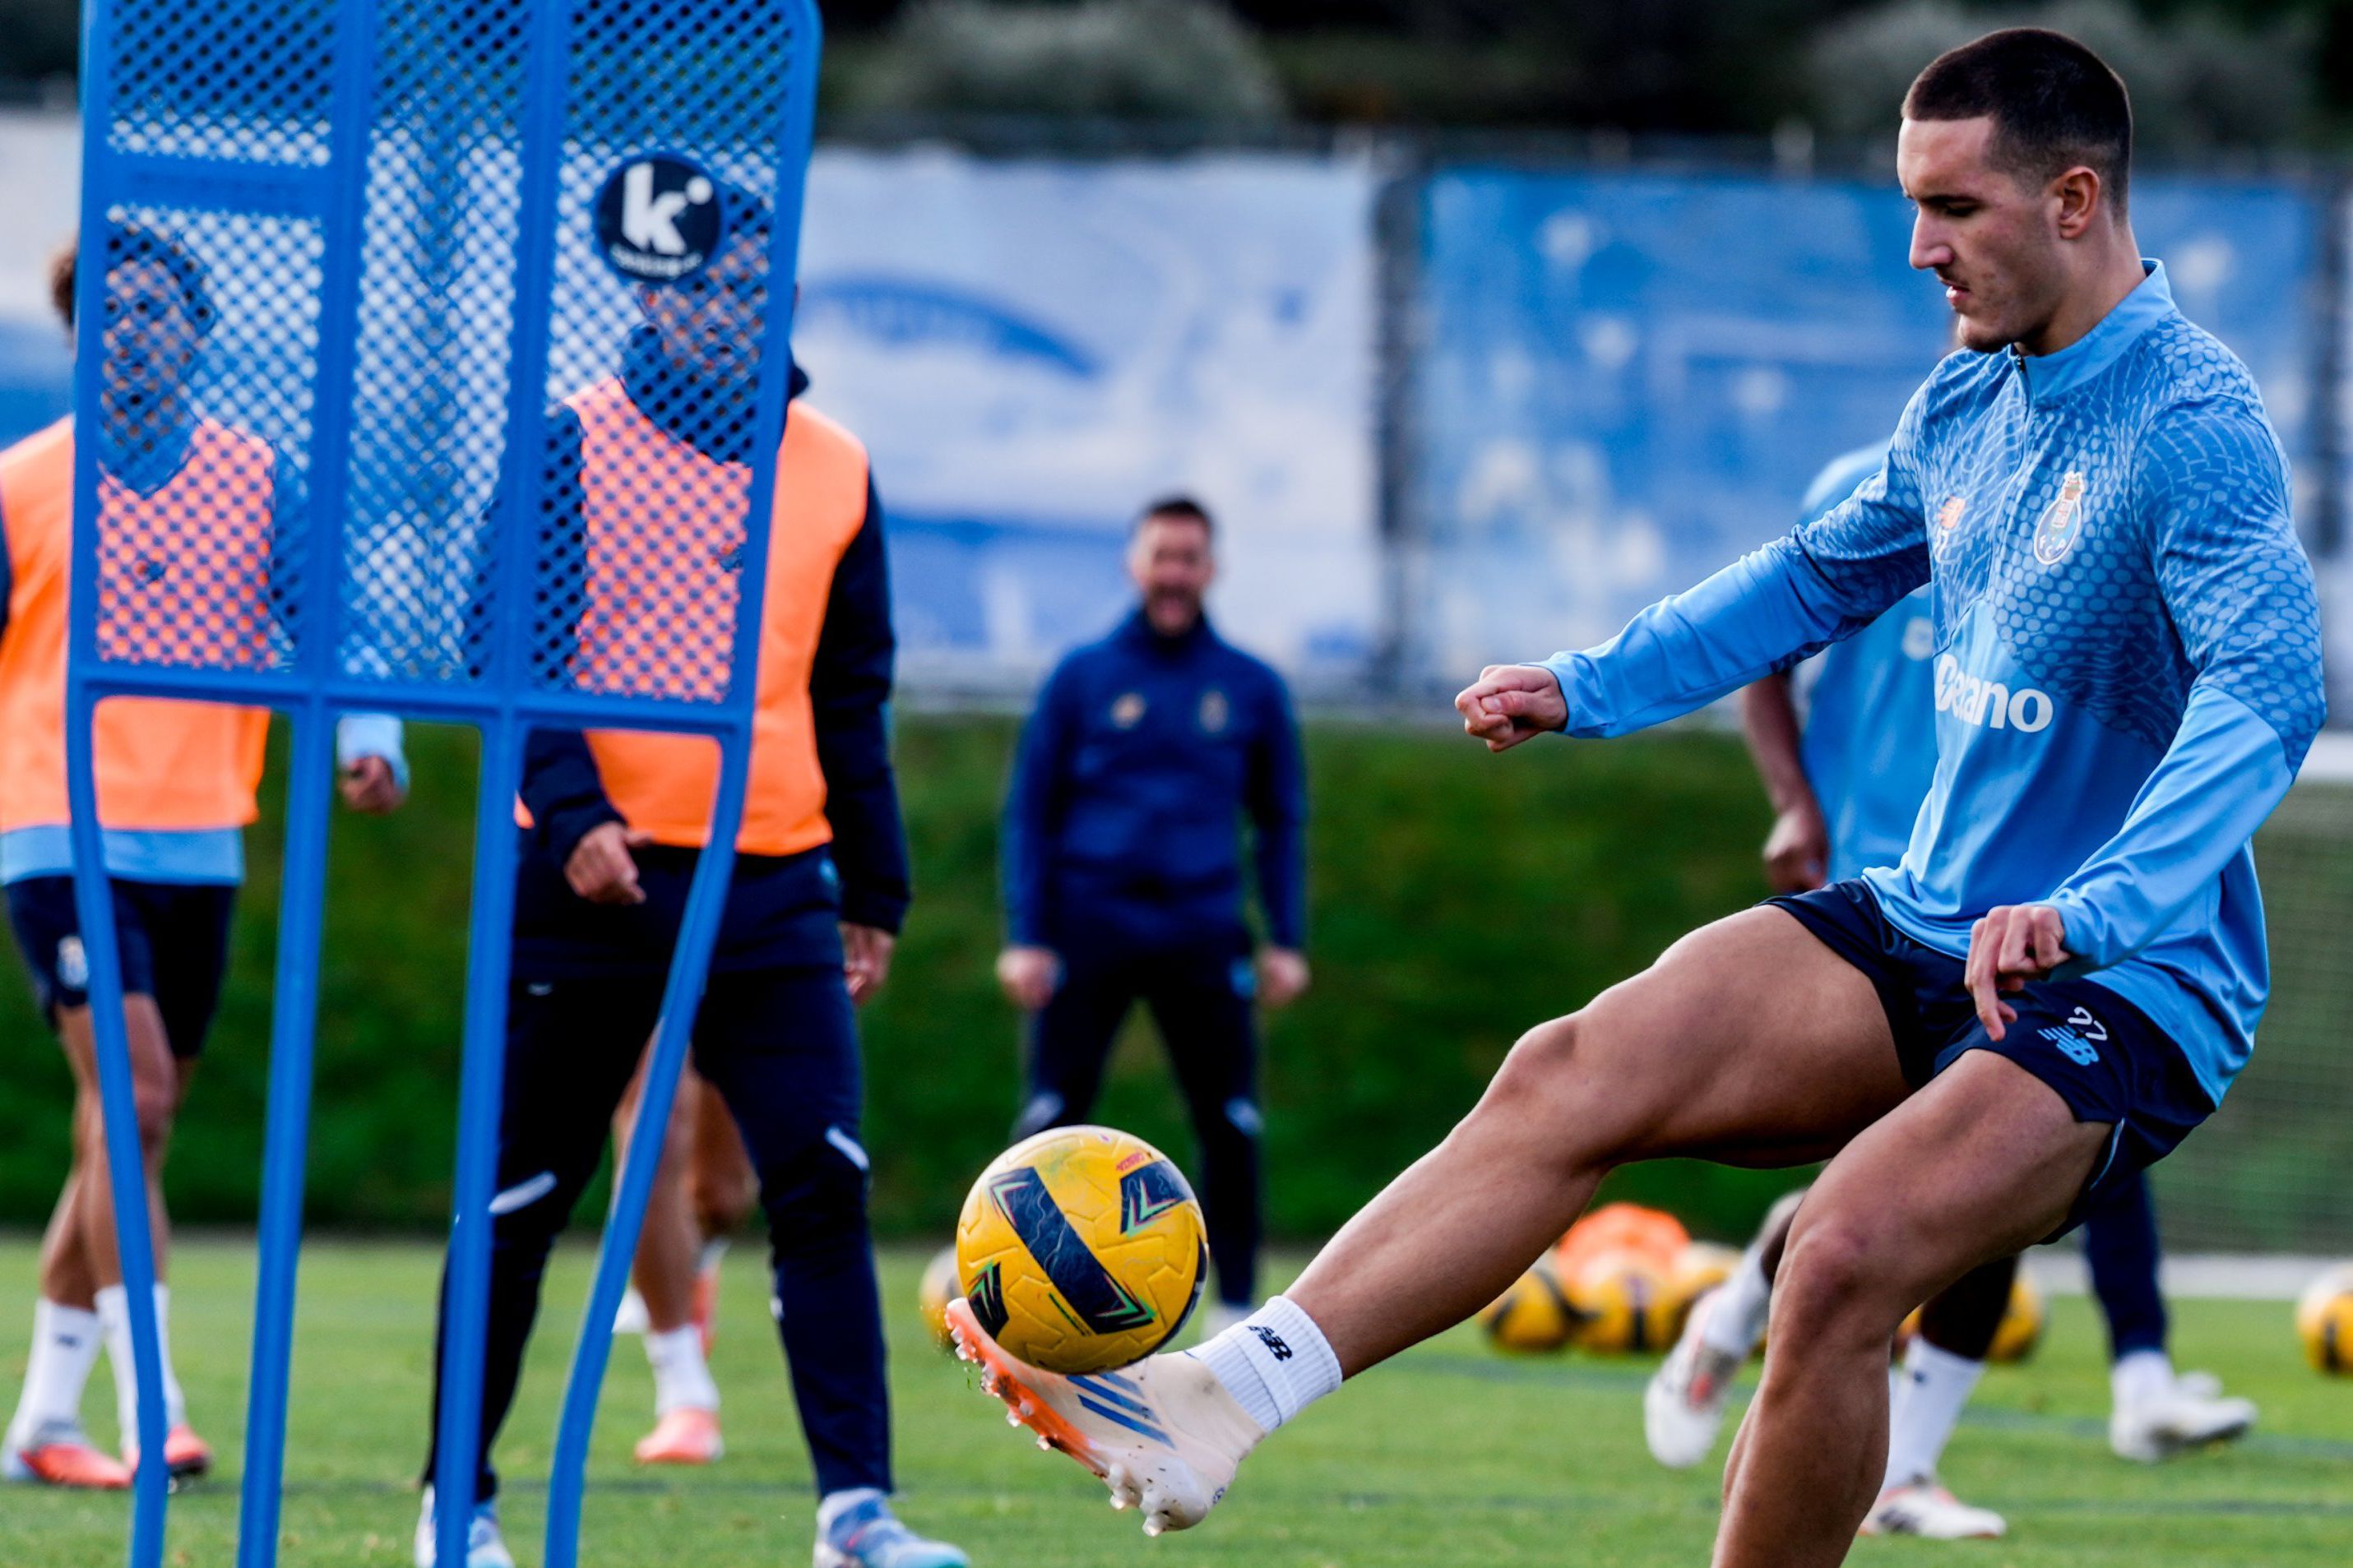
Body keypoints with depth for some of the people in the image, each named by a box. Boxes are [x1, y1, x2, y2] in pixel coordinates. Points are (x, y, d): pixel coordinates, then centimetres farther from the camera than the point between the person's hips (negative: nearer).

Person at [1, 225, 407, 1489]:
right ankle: (151, 1413, -21)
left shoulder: (258, 481, 7)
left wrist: (367, 737, -16)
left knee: (127, 1130, 9)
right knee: (132, 1093, -18)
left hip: (200, 848, 4)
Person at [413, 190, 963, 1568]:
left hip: (773, 885, 3)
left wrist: (875, 888, 15)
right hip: (594, 877, -3)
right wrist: (571, 815, -19)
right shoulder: (574, 447, 0)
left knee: (823, 1184, -10)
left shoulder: (835, 471, 11)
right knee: (523, 1199, 4)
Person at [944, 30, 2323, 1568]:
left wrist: (2090, 909, -45)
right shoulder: (1966, 404, 10)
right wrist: (1590, 687, 21)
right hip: (1928, 924, 8)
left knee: (1844, 1260, -29)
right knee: (1573, 1072, -13)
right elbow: (1822, 577, 29)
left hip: (2130, 987, -7)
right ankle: (1217, 1400, -23)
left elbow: (2271, 689, -32)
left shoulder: (2194, 428, -17)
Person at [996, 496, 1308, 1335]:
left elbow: (1282, 819, 15)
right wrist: (1026, 935, -2)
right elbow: (1029, 810, 7)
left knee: (1231, 1124, -2)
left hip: (1203, 934, 1)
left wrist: (1285, 940, 7)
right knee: (1052, 1117, -6)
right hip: (1090, 926, -1)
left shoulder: (1251, 689, 10)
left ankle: (1237, 1305, 8)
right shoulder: (1083, 678, 6)